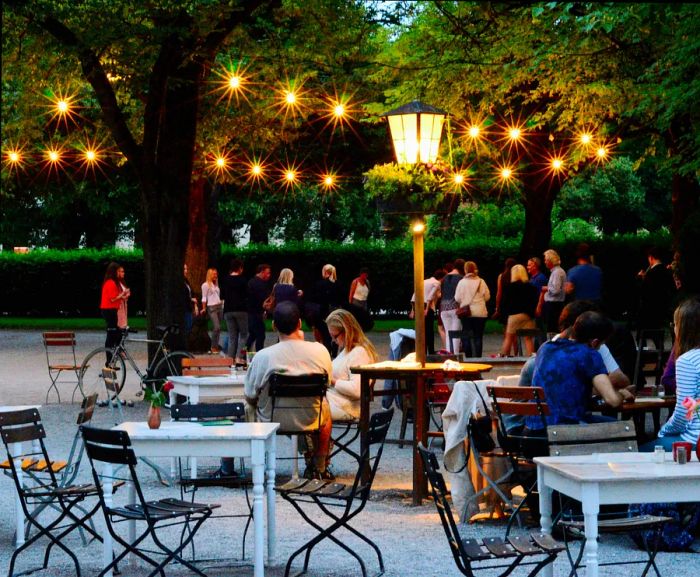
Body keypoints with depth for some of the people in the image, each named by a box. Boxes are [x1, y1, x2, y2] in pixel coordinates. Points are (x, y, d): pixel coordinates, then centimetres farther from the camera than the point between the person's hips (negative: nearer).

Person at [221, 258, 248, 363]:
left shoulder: (225, 281, 7)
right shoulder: (242, 280, -7)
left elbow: (222, 296, 12)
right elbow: (247, 295, -8)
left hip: (228, 311, 4)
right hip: (241, 310, -4)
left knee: (232, 336, 9)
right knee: (243, 335, 3)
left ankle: (230, 358, 3)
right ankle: (239, 357, -10)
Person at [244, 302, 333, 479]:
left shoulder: (262, 357, -22)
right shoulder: (320, 351, -17)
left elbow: (250, 398, -12)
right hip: (310, 420, 2)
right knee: (325, 408, 35)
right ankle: (319, 468, 41)